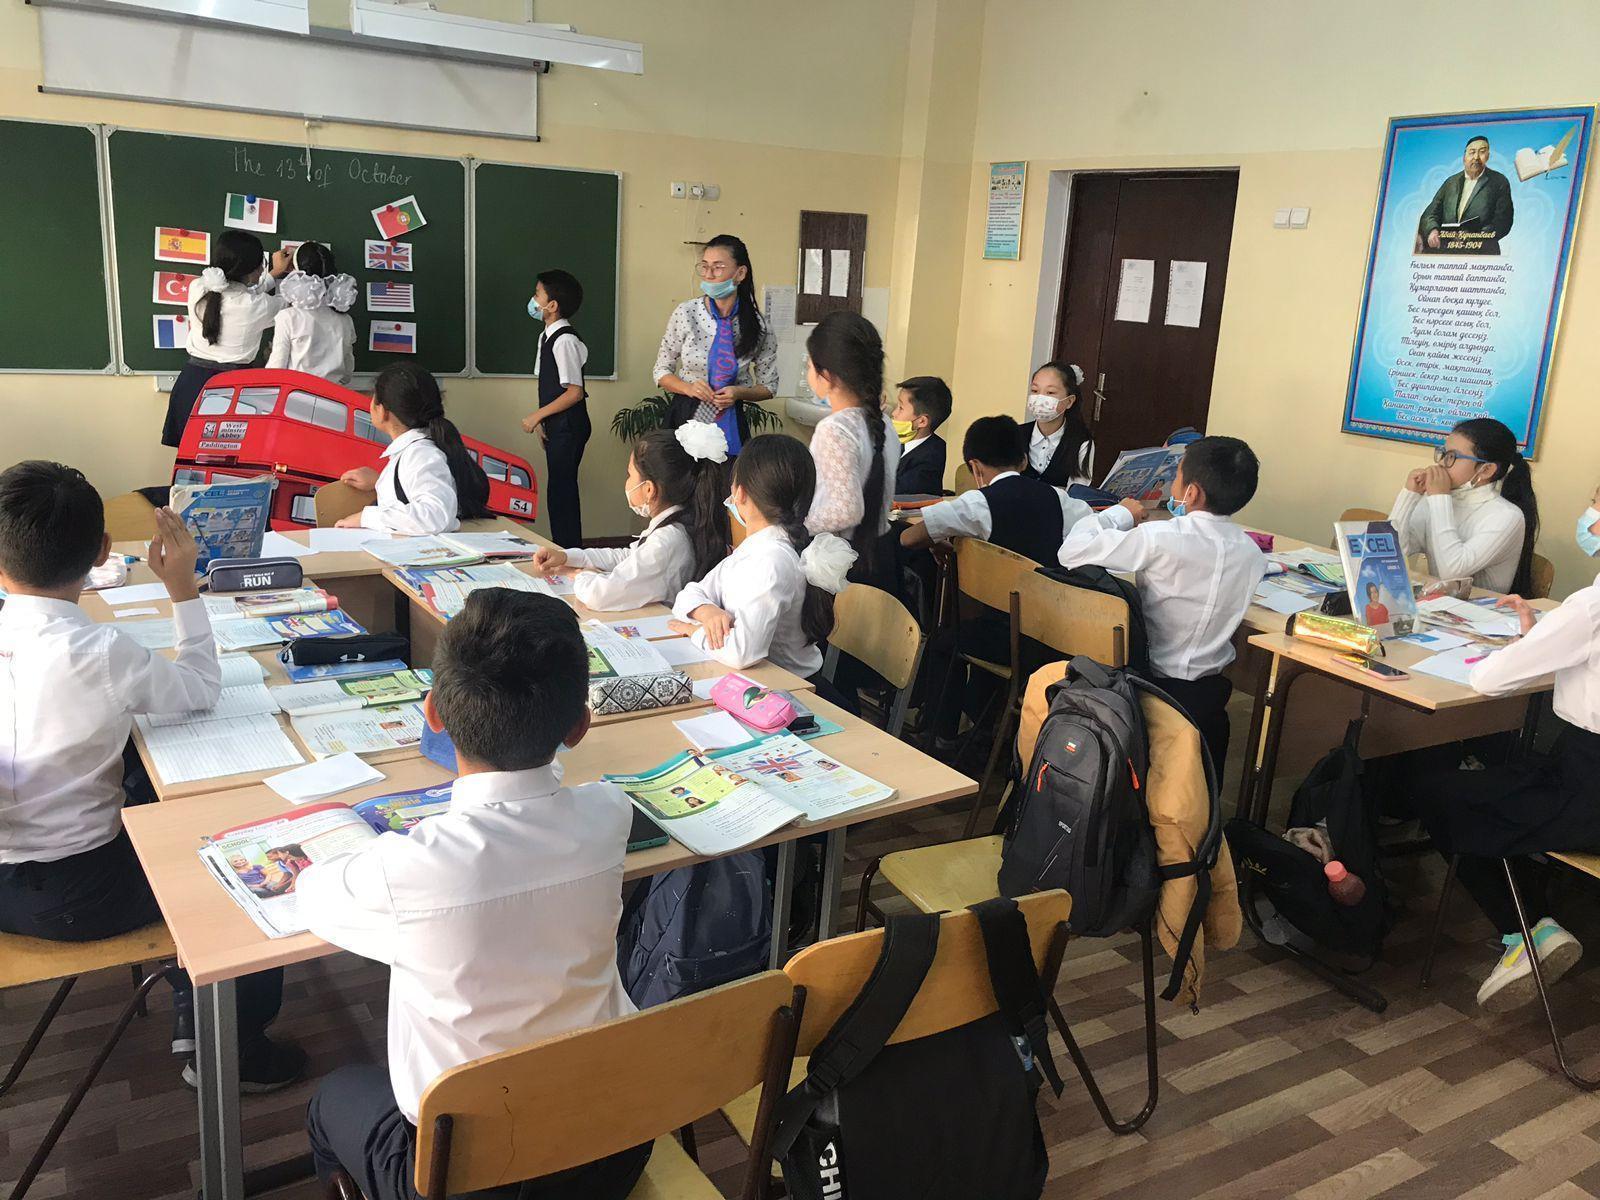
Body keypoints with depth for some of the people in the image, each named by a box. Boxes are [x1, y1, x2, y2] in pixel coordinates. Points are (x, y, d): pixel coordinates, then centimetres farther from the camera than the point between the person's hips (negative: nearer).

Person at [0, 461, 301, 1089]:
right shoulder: (100, 653, -26)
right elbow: (202, 689, -9)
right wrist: (182, 586, -8)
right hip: (76, 894, -7)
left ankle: (189, 1005, 36)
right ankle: (232, 1054, 23)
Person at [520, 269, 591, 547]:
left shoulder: (565, 340, -17)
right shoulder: (547, 336, 12)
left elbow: (575, 392, -19)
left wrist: (537, 416, -14)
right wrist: (542, 420, 9)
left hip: (568, 426, -9)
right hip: (555, 426, 9)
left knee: (562, 489, -6)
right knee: (560, 488, 14)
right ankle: (563, 548, 22)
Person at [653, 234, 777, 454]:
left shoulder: (759, 326, -6)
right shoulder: (685, 314, -5)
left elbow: (769, 386, 4)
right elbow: (661, 372, 3)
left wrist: (738, 393, -16)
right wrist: (688, 387, -17)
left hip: (731, 424, 0)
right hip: (687, 417, 0)